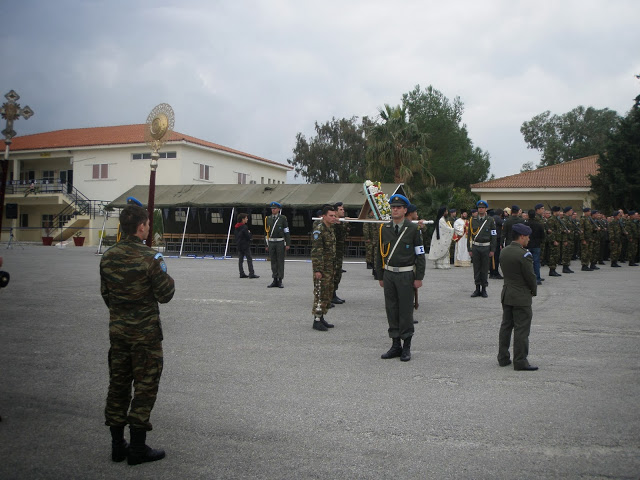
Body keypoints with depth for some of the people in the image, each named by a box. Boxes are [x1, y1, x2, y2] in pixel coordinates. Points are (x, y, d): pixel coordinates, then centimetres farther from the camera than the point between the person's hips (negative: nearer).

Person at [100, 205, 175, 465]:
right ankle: (137, 448, 10)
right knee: (145, 387, 4)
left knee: (118, 385, 14)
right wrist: (166, 275, 5)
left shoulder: (108, 257, 1)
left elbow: (105, 294, 10)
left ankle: (117, 445, 23)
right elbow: (165, 294, -13)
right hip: (145, 332, -6)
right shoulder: (149, 258, -18)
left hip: (117, 330, 6)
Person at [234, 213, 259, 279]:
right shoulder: (244, 227, -17)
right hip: (245, 245, -8)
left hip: (239, 245, 8)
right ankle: (251, 274, -6)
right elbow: (249, 236, -17)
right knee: (249, 260, -4)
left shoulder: (236, 227, 8)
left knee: (240, 260, 8)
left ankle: (242, 273, 11)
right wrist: (249, 233, 1)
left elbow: (235, 235, 16)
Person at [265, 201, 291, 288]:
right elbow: (266, 232, 12)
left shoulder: (283, 218, -1)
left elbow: (286, 231, -2)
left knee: (280, 261, -2)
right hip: (271, 242, 3)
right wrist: (267, 245, 9)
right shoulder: (268, 219, 9)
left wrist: (287, 244, -7)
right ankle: (275, 280, 12)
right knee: (273, 261, 6)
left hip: (280, 242, -3)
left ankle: (280, 281, 3)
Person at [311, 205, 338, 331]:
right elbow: (316, 251, -19)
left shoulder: (331, 228, 14)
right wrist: (317, 270, -23)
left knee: (328, 293, 12)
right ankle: (316, 321, -2)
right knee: (320, 294, -7)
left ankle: (321, 317, 21)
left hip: (331, 267, 9)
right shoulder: (318, 230, -14)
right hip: (322, 268, -9)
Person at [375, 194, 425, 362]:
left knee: (406, 310, 0)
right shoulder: (384, 229, 6)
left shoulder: (413, 229, -4)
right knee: (391, 310, 8)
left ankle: (406, 347, 12)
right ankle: (395, 346, 18)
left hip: (406, 275, -4)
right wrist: (380, 276, 10)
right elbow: (379, 254, 12)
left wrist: (419, 278, -8)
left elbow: (420, 254, -4)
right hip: (389, 274, 4)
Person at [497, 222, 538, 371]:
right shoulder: (524, 254, -19)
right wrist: (534, 290, 4)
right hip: (521, 297, -8)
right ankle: (520, 361, 4)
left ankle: (503, 358, 21)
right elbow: (530, 276, -15)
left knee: (506, 326, 14)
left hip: (506, 295, 8)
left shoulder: (504, 252, 6)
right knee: (521, 329, -1)